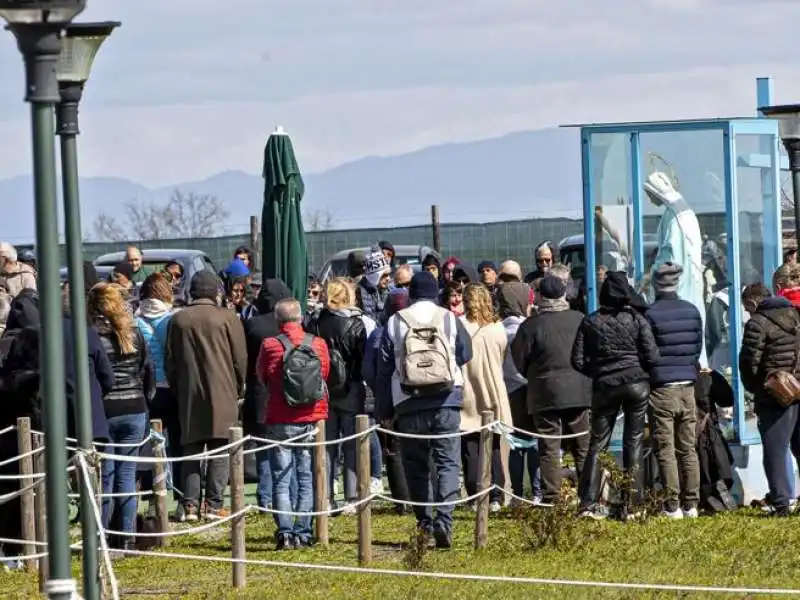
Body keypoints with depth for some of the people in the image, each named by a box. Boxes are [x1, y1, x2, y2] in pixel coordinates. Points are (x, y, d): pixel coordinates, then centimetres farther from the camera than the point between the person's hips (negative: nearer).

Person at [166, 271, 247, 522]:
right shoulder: (227, 318, -5)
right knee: (219, 453, 1)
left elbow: (170, 360, 8)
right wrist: (238, 388, 12)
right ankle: (214, 505, -3)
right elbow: (240, 358, -1)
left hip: (189, 397, 2)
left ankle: (190, 505, 2)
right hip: (222, 395, -2)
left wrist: (177, 390, 17)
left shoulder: (178, 320, 3)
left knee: (191, 451, 8)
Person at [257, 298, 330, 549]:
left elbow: (262, 377, 7)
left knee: (281, 481, 3)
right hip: (312, 420, 2)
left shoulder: (270, 346, -8)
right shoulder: (318, 345, -2)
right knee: (307, 480, 8)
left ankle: (285, 532, -6)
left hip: (280, 421, -2)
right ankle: (303, 533, 5)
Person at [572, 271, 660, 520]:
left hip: (604, 387, 1)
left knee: (597, 444, 9)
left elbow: (578, 361, -1)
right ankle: (629, 504, 3)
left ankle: (588, 502, -1)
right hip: (637, 384, -1)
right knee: (633, 443, 6)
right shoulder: (636, 319, -4)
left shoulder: (590, 322, 1)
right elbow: (652, 357, -9)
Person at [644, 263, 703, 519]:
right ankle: (691, 504, 8)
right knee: (688, 449, 10)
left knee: (665, 450, -2)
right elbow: (698, 347, 10)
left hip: (661, 389, -4)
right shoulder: (692, 311, 4)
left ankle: (672, 505, -6)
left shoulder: (651, 315, -10)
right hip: (687, 387, 5)